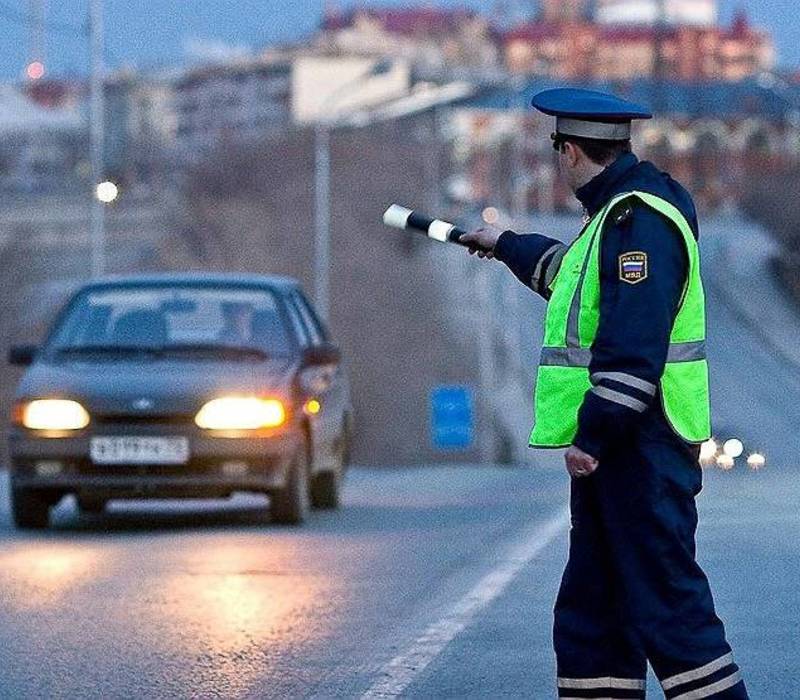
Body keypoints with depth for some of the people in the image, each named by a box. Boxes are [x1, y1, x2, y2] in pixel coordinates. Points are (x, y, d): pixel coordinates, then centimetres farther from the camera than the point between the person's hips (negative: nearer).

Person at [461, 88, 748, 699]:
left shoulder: (641, 220, -16)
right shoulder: (615, 214, 17)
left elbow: (634, 347, -25)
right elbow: (572, 271, 41)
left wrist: (594, 434, -26)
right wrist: (505, 246, 56)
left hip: (642, 445, -11)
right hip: (613, 445, 11)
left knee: (665, 603, -13)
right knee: (591, 610, 13)